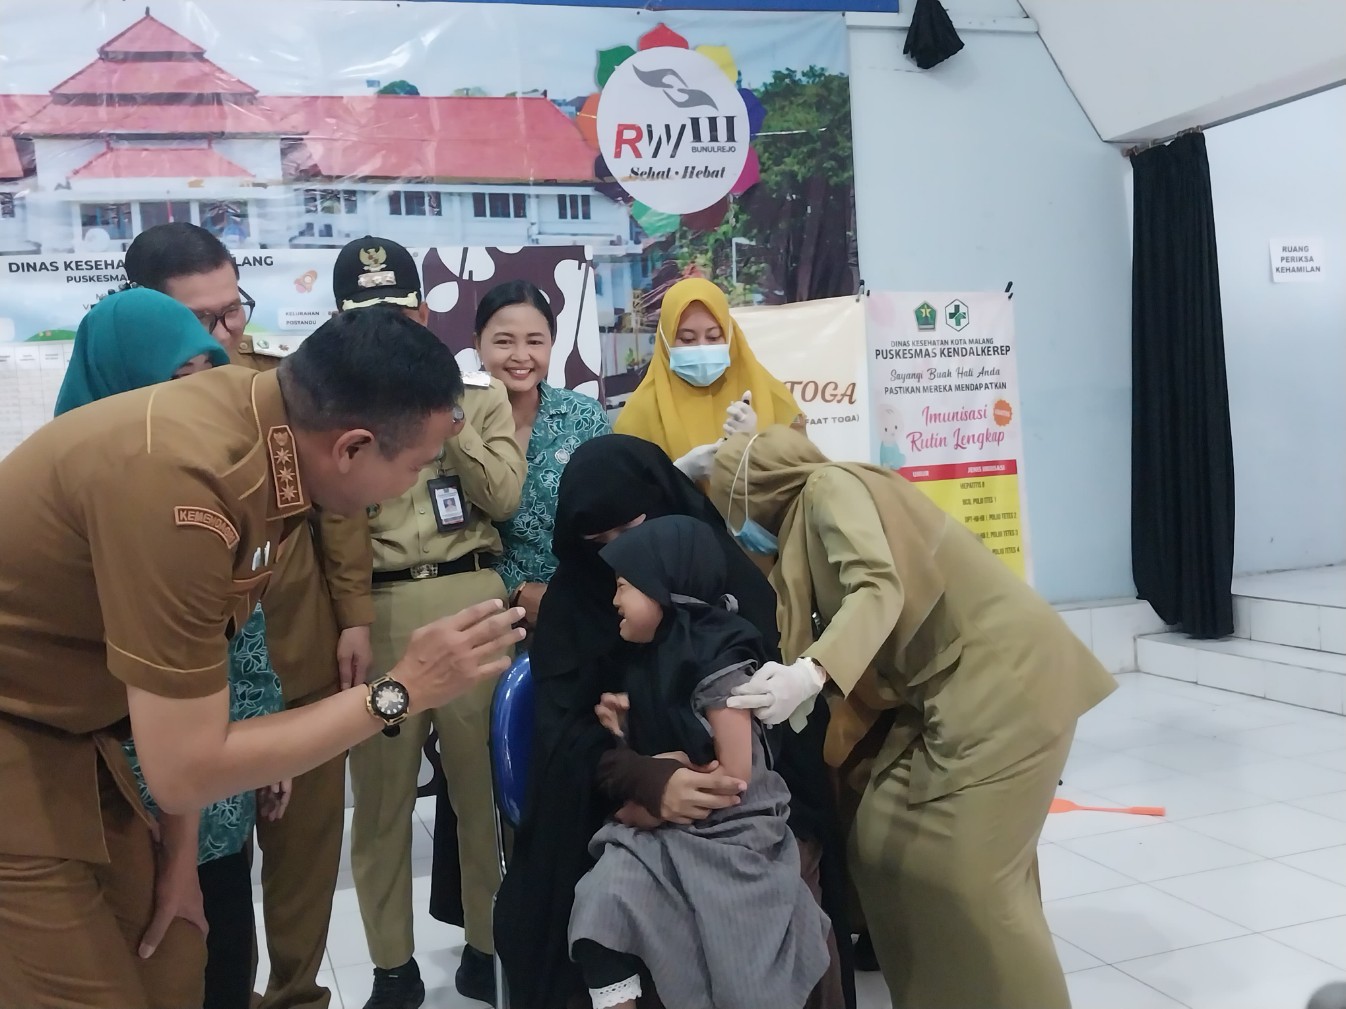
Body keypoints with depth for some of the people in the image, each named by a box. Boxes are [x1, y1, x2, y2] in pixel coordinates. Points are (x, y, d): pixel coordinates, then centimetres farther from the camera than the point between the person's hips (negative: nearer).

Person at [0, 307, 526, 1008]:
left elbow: (197, 639, 3)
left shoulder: (265, 420, -7)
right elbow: (183, 771, -27)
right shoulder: (179, 479, -34)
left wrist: (180, 841, 5)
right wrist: (400, 691, -22)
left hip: (59, 724, 8)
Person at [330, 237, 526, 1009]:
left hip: (469, 600, 0)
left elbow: (504, 498, -2)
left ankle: (489, 947, 24)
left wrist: (445, 420, -7)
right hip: (373, 610, 0)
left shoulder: (478, 393, 9)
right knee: (381, 789, 7)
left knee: (483, 778, 6)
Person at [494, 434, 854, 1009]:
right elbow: (563, 729, -10)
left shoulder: (726, 569, 1)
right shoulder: (570, 599, 0)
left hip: (749, 803, 0)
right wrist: (648, 780, -30)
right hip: (629, 810, 0)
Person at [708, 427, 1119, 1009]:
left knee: (969, 870, -10)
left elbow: (879, 588, -26)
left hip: (1002, 678, -9)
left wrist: (811, 673, -39)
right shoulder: (812, 514, 17)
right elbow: (847, 610, 12)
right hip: (950, 687, 9)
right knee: (891, 849, 8)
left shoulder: (830, 487, -9)